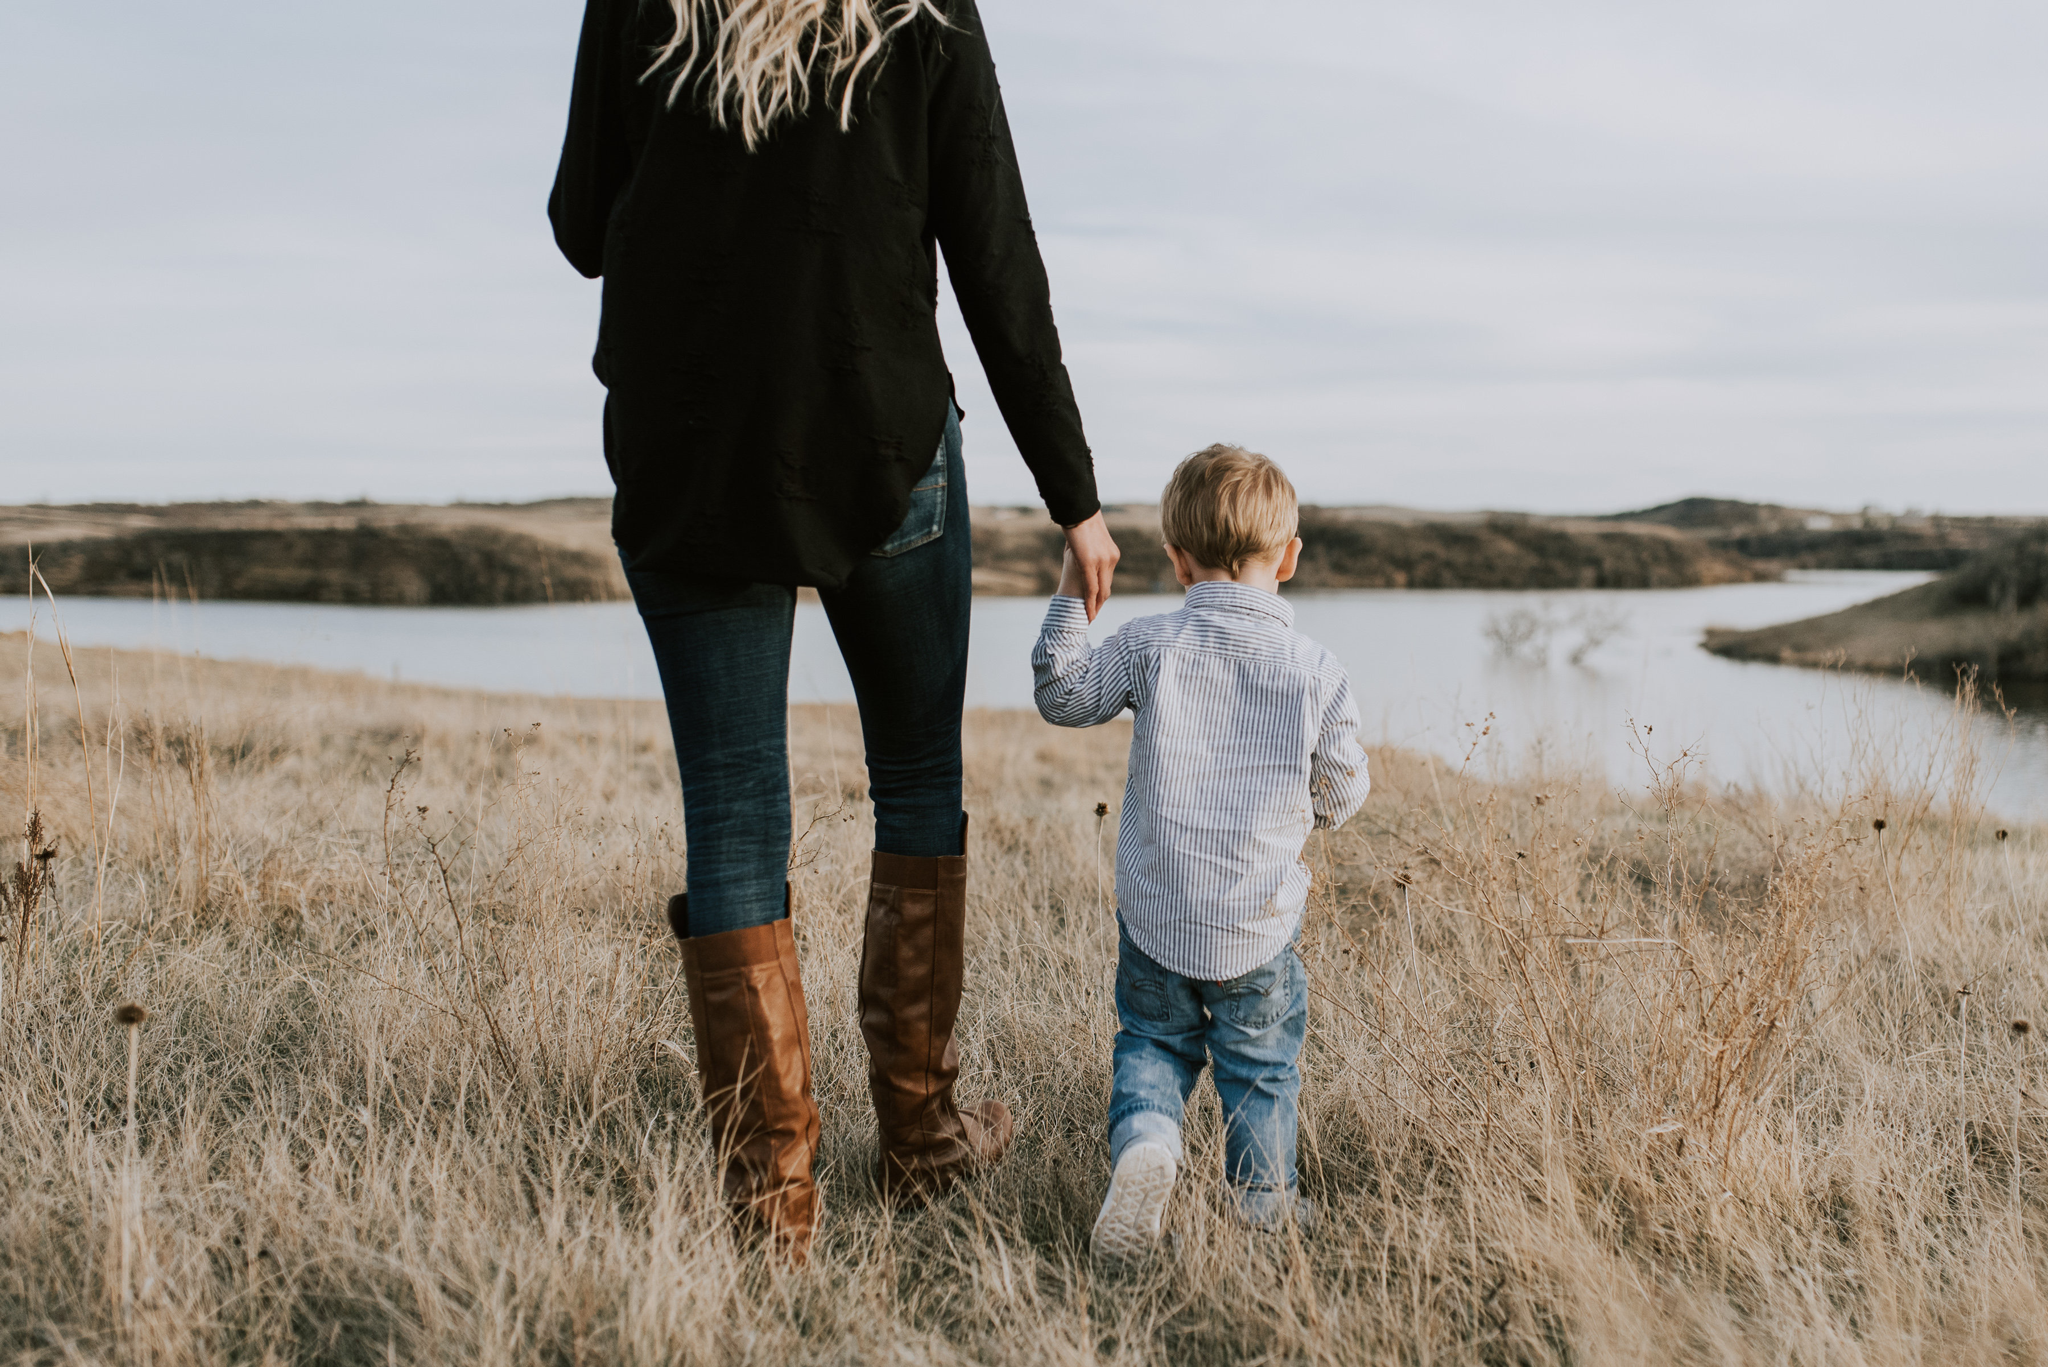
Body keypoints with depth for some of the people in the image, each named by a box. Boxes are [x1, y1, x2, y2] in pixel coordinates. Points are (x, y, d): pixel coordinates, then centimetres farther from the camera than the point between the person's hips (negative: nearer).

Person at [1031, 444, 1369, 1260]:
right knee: (1260, 1057, 19)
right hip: (1259, 924, 0)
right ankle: (1265, 1194, 22)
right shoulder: (1316, 672, -7)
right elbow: (1342, 797, 1)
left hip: (1156, 917, 1)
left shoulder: (1148, 648, -7)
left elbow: (1062, 697, 6)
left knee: (1152, 1040, 18)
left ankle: (1143, 1142, -6)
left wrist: (1071, 597, 11)